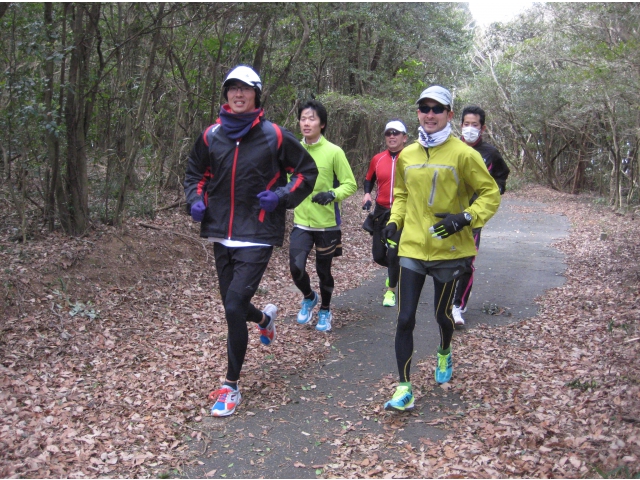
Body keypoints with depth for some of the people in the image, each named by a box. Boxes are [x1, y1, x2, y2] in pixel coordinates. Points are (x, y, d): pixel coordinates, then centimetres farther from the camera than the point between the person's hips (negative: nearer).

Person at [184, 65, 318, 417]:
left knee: (234, 307, -13)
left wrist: (281, 196, -9)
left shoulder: (273, 135, -5)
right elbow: (194, 174, 20)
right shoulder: (212, 135, 5)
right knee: (233, 306, 15)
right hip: (221, 235, 5)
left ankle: (231, 386, 4)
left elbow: (307, 171, 5)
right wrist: (196, 200, 1)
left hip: (257, 236, -5)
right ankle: (264, 317, 52)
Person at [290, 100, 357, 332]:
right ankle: (309, 298, 22)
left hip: (327, 224, -2)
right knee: (296, 268, -10)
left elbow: (350, 184, -7)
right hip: (301, 223, 2)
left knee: (323, 271, 10)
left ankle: (325, 311, 36)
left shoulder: (334, 152, -10)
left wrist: (332, 194, -23)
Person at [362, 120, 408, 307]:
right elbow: (369, 179, 20)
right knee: (378, 256, 8)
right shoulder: (377, 159, 4)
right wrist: (367, 194, 1)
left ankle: (391, 291, 14)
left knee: (393, 253, -7)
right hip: (381, 212, 4)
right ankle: (397, 269, 41)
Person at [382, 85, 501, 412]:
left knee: (442, 313, 15)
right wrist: (394, 220, 2)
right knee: (405, 319, -4)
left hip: (448, 248, -2)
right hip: (412, 247, 3)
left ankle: (444, 355, 49)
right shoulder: (406, 155, 4)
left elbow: (490, 195, -3)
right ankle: (404, 389, 4)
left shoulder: (462, 154, -9)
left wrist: (466, 217, -19)